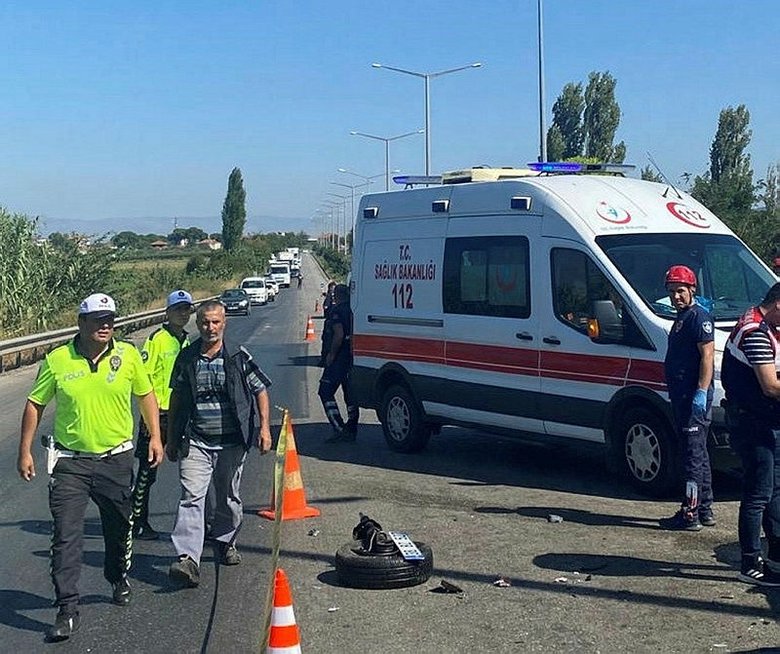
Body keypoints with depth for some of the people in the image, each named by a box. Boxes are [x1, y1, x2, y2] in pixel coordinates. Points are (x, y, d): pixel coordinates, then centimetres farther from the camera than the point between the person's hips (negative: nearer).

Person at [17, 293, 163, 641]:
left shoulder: (128, 355, -3)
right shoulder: (57, 360, -6)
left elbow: (146, 394, 12)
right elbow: (35, 404, 4)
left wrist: (155, 437, 8)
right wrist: (25, 451, 3)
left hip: (116, 459, 2)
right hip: (70, 461, -1)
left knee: (119, 528, 16)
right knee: (66, 535, -7)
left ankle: (119, 579, 43)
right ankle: (67, 609, -1)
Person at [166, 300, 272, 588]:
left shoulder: (239, 357, -2)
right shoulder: (186, 359, 3)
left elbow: (261, 391, 6)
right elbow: (176, 399, 13)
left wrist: (264, 428, -4)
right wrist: (171, 439, 15)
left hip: (231, 442, 0)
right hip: (196, 442, 0)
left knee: (228, 497, 14)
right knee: (191, 498, -13)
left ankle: (226, 542, 38)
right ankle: (187, 559, -20)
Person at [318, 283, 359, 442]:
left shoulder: (336, 311, -11)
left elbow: (339, 335, -21)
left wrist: (331, 354, -12)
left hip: (340, 357, -8)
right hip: (354, 357, 8)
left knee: (326, 392, -3)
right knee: (351, 394, 13)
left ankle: (339, 429, -11)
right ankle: (351, 430, 16)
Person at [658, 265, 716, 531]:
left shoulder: (699, 316, -11)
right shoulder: (681, 318, 20)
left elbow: (707, 355, -19)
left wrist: (701, 393, -25)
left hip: (695, 397, -11)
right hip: (681, 396, 11)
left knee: (694, 454, -8)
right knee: (697, 454, 15)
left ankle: (690, 514, -6)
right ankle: (705, 511, 23)